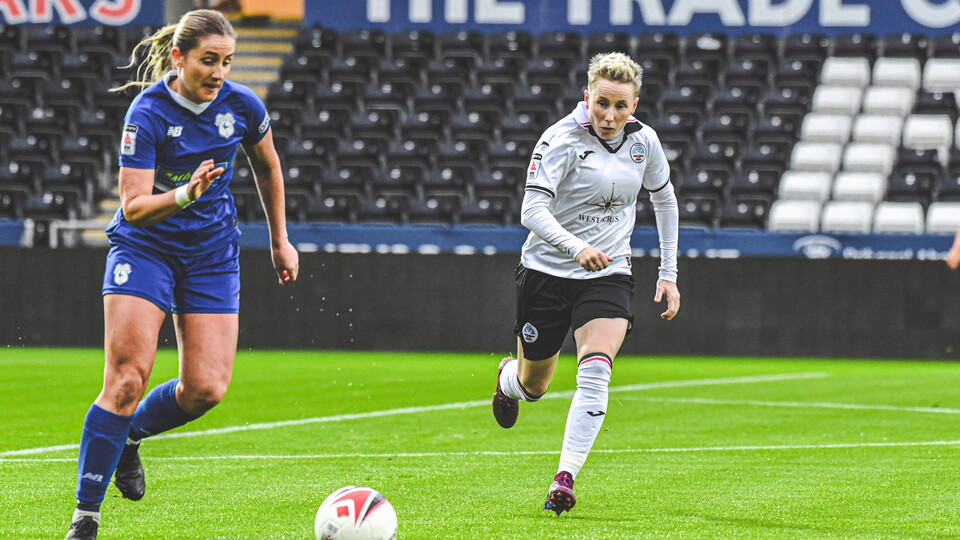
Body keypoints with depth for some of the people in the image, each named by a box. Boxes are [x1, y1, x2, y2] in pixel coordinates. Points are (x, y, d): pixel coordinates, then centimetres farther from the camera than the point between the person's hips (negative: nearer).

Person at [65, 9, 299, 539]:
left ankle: (130, 435, 23)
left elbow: (268, 167, 15)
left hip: (213, 252, 4)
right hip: (144, 244, -4)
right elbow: (134, 206, -21)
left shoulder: (242, 105, -6)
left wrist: (279, 240, 20)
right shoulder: (148, 112, -18)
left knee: (205, 388, -9)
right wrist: (185, 195, -39)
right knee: (126, 379, -17)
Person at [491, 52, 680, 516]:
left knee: (595, 375, -22)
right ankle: (509, 377, 53)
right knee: (533, 386, 14)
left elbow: (664, 199, 15)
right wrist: (577, 247, -42)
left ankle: (564, 480, -23)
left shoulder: (643, 142, -2)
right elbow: (532, 209, -25)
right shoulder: (562, 139, -17)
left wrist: (669, 273, 11)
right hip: (547, 271, -2)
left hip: (608, 275, 2)